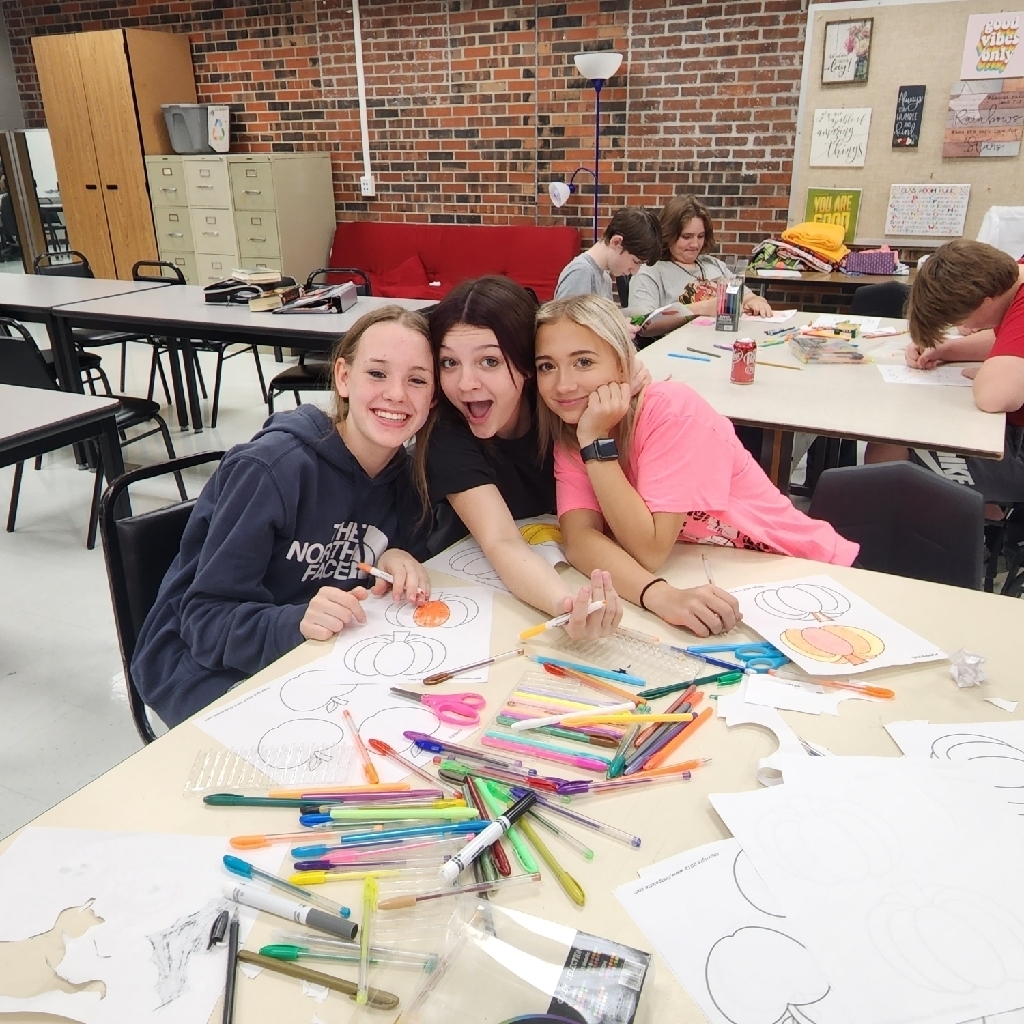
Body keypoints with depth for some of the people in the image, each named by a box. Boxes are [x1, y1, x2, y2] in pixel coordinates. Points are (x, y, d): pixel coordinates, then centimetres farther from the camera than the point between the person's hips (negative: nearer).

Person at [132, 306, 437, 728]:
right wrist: (296, 622, -39)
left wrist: (401, 561, -14)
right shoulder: (270, 469, -23)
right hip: (204, 667, -5)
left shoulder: (404, 475, -3)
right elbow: (206, 616, -21)